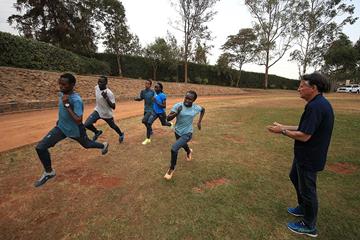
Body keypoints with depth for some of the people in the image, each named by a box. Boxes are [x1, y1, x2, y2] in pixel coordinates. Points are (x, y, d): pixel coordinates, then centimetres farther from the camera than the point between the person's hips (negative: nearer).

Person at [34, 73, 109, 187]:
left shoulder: (76, 100, -31)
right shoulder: (61, 94, -7)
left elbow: (79, 121, -38)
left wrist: (67, 105, -39)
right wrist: (61, 120, 17)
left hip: (75, 130, -6)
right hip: (61, 127, 6)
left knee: (86, 144, 20)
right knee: (40, 147, -6)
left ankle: (104, 145, 52)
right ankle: (49, 172, 15)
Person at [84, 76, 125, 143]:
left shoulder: (109, 93, -29)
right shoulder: (96, 87, -10)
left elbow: (113, 107, -30)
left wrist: (106, 98, -40)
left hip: (107, 114, -4)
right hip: (98, 111, 5)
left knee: (113, 126, 17)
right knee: (87, 124, -10)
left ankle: (121, 134, 50)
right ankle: (97, 132, 21)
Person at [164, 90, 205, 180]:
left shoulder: (196, 108, -14)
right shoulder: (178, 105, -19)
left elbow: (203, 110, 11)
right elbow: (168, 118, -22)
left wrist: (199, 122, 6)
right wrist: (176, 113, -39)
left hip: (187, 133, -3)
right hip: (178, 132, 3)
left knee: (174, 149, -20)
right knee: (182, 144, 30)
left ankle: (172, 168, 5)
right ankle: (189, 151, 69)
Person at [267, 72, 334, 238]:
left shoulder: (315, 106, -27)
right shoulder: (318, 103, 6)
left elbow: (304, 136, -27)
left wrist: (282, 131, -15)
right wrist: (283, 126, 8)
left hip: (309, 158, -10)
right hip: (304, 155, 10)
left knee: (307, 188, 7)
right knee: (295, 177, 26)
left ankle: (309, 226, 29)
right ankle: (303, 208, 48)